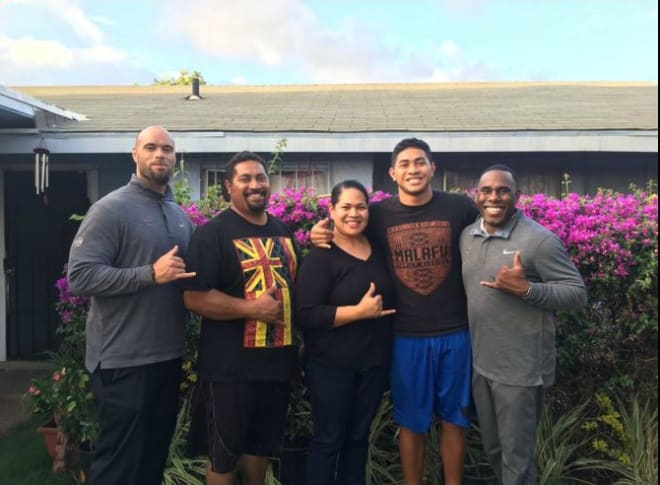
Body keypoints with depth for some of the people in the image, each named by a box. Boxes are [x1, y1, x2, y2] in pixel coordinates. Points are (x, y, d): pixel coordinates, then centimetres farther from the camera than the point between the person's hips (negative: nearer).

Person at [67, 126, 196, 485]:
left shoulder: (180, 215, 12)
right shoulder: (112, 208, -11)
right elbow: (79, 276, -20)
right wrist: (150, 274, -23)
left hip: (169, 355, 7)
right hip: (124, 360, -7)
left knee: (156, 454, 20)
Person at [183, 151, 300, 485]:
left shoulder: (282, 231, 11)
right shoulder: (213, 232, -11)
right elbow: (194, 297, -19)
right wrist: (252, 308, -23)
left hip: (278, 361, 6)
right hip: (230, 367, -6)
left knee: (261, 445, 21)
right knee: (223, 454, 10)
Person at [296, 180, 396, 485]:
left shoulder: (379, 251, 5)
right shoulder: (320, 257, -12)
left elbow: (390, 298, 20)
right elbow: (305, 315, -20)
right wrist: (360, 311, -22)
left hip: (374, 363, 6)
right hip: (331, 366, -5)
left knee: (359, 436, 18)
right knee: (328, 439, 7)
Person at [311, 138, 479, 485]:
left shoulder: (461, 208, -4)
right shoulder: (378, 214, -4)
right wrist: (321, 233, -11)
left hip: (455, 333, 1)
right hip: (406, 336, 0)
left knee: (455, 420, 16)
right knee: (412, 424, 13)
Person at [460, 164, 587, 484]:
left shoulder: (540, 240, -15)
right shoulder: (467, 236, 5)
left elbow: (578, 293, -13)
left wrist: (526, 289, -27)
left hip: (520, 369, -6)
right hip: (479, 363, 6)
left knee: (516, 456, 9)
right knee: (492, 448, 23)